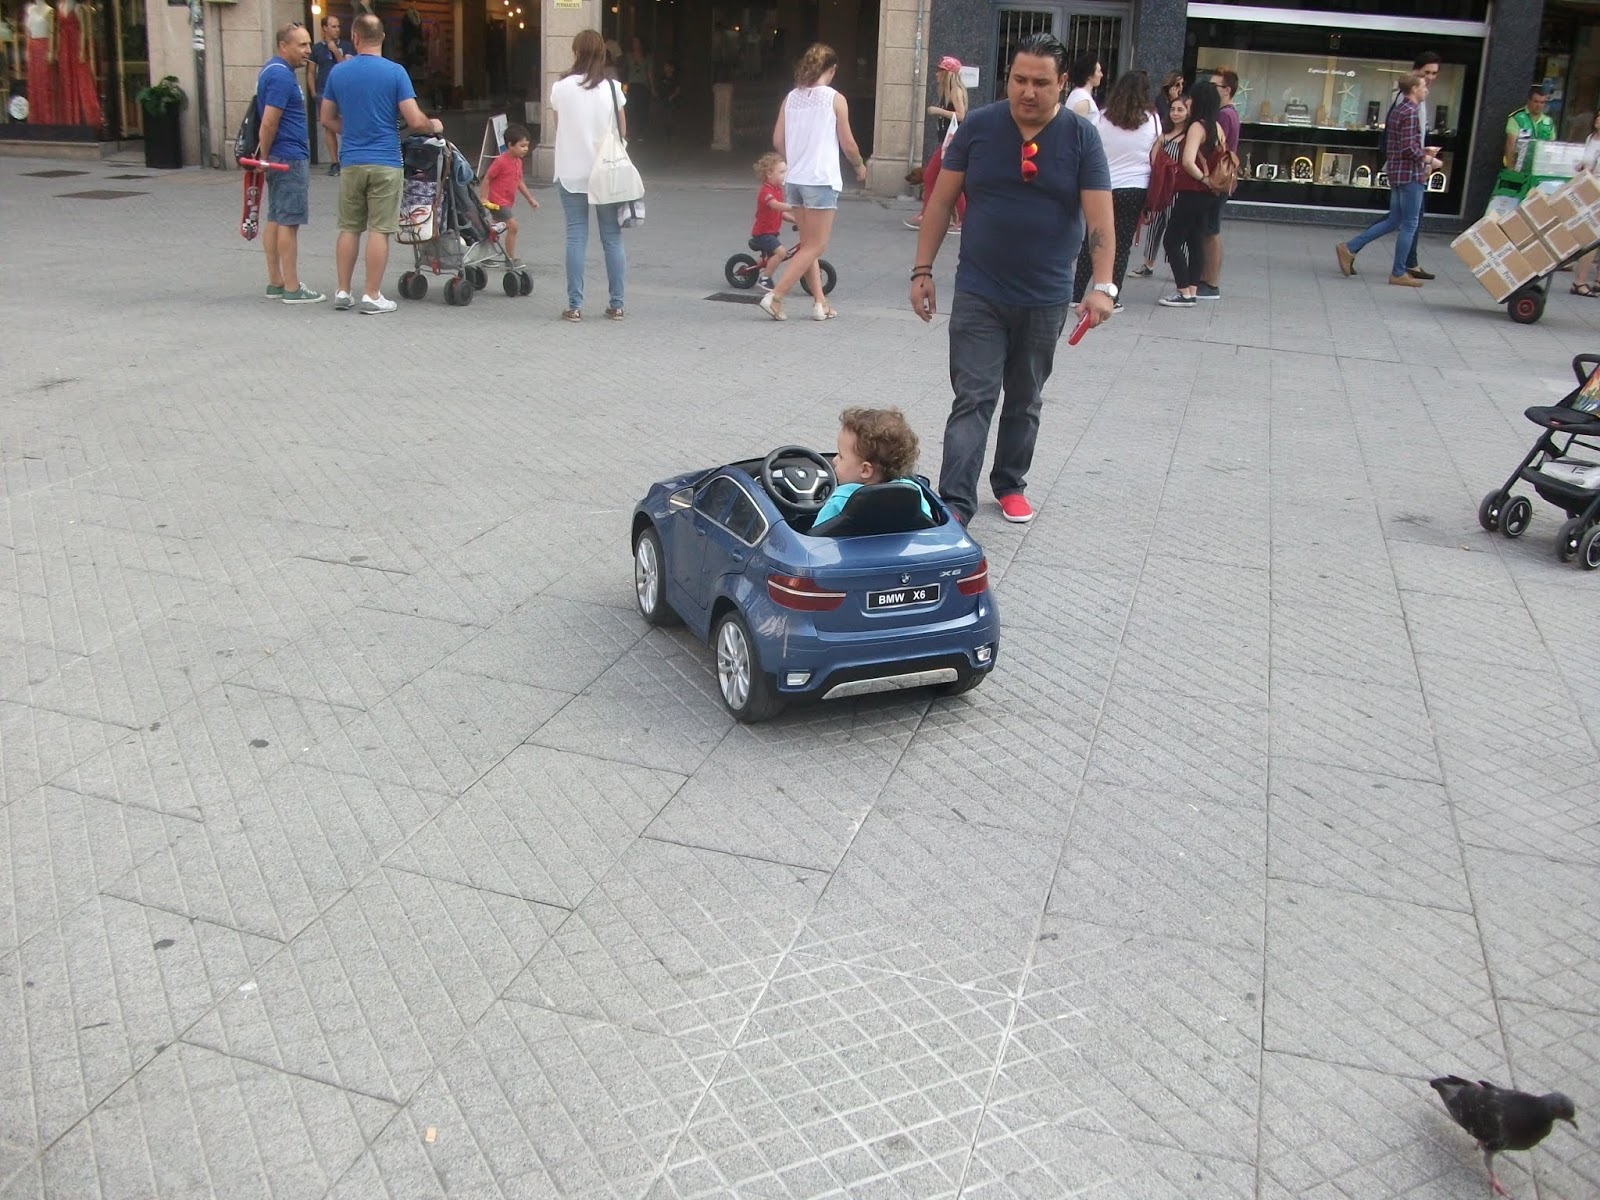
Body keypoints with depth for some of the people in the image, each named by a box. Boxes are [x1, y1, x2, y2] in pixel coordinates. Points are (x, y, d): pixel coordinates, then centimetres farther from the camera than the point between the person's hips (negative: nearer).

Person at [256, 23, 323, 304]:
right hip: (290, 158, -10)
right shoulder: (281, 75, -17)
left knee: (275, 219, 12)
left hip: (281, 157, 10)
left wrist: (265, 157, 20)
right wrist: (265, 157, -12)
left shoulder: (274, 70, 15)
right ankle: (292, 289, -5)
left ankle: (275, 282, 18)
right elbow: (269, 123, -21)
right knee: (289, 222, -7)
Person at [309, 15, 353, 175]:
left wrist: (335, 51, -10)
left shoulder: (346, 46, 6)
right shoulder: (317, 48, 9)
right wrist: (313, 92, 4)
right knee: (329, 127, 3)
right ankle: (334, 162, 6)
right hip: (323, 92, 1)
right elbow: (312, 72, 12)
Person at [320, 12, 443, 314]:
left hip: (351, 162, 3)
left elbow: (327, 120, 12)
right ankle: (372, 296, 2)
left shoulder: (338, 72, 4)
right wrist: (434, 126, 10)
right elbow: (415, 121, -10)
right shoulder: (395, 72, -7)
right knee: (379, 230, 0)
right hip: (384, 162, -3)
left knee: (349, 228, 12)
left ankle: (343, 292, 15)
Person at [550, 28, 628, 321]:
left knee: (576, 237, 3)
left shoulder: (561, 88, -4)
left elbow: (558, 126, 9)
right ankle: (616, 304, 9)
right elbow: (622, 133, 3)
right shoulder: (612, 88, -4)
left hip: (571, 173, 0)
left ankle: (575, 305, 1)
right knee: (612, 238, 7)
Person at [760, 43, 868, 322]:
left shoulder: (791, 98, 6)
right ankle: (775, 297, -8)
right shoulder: (835, 99, -7)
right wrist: (860, 165, 15)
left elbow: (778, 141, 7)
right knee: (815, 247, 1)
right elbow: (847, 144, -4)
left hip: (794, 180, 6)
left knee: (808, 245, 15)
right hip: (821, 181, -6)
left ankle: (820, 302, 17)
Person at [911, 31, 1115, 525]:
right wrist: (922, 269, -2)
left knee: (1025, 402, 15)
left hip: (1045, 300, 1)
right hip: (978, 294, -1)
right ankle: (955, 504, -10)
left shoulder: (1081, 137, -4)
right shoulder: (978, 126, -3)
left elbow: (1099, 216, -8)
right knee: (972, 400, -7)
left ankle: (1011, 484, 32)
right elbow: (942, 200, 2)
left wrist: (1102, 285, -20)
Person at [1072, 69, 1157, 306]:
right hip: (1136, 189, 0)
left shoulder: (1103, 119, -2)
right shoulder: (1152, 120, -1)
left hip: (1104, 188, 0)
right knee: (1122, 245, 6)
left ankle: (1076, 294, 9)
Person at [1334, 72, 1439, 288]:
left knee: (1394, 221, 15)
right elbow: (1410, 148, -22)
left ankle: (1350, 248, 11)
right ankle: (1399, 273, 4)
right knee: (1409, 224, -1)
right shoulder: (1410, 113, -16)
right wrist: (1430, 160, -8)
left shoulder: (1397, 110, 14)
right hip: (1410, 174, -9)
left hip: (1397, 172, 9)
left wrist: (1423, 156, 17)